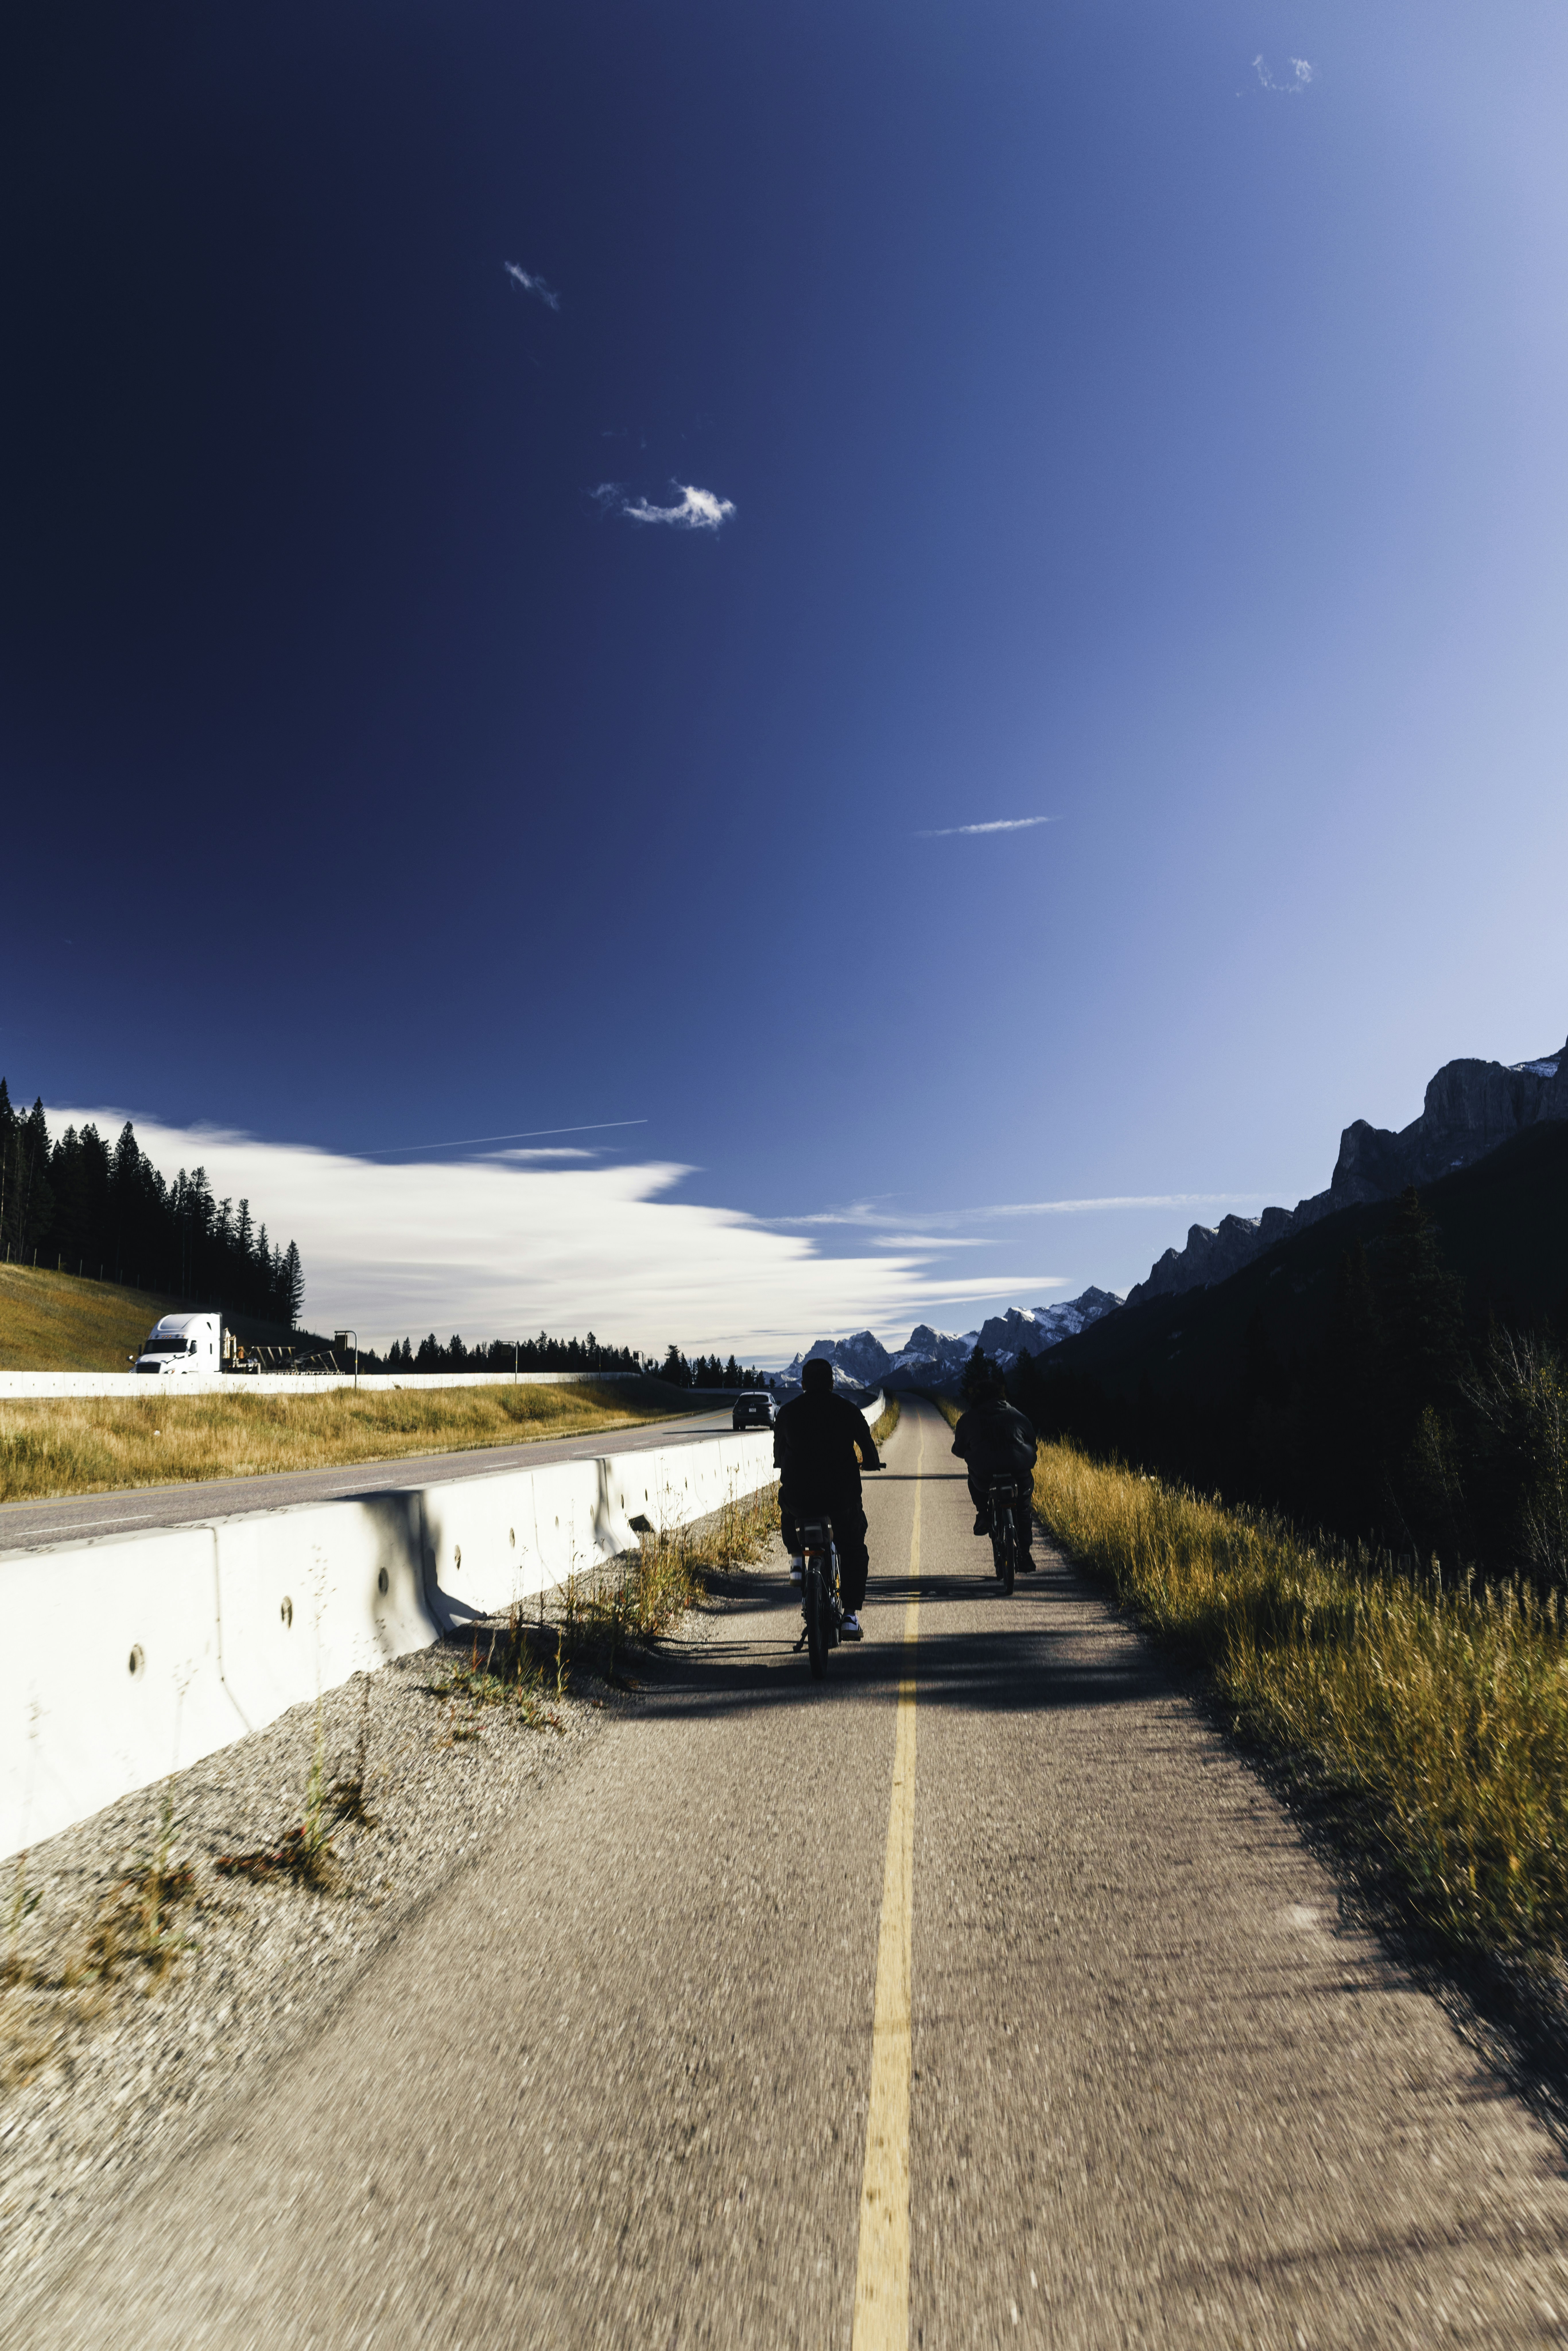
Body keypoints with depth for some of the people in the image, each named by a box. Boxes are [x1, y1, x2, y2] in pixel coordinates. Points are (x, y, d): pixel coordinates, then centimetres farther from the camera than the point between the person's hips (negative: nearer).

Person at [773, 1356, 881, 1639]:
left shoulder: (788, 1411, 7)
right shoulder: (848, 1409, 4)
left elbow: (779, 1455, 18)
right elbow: (869, 1451, 9)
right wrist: (870, 1463, 32)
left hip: (797, 1493, 1)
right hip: (842, 1493, -1)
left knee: (788, 1509, 37)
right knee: (853, 1549, 19)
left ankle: (796, 1559, 21)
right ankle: (851, 1615, 11)